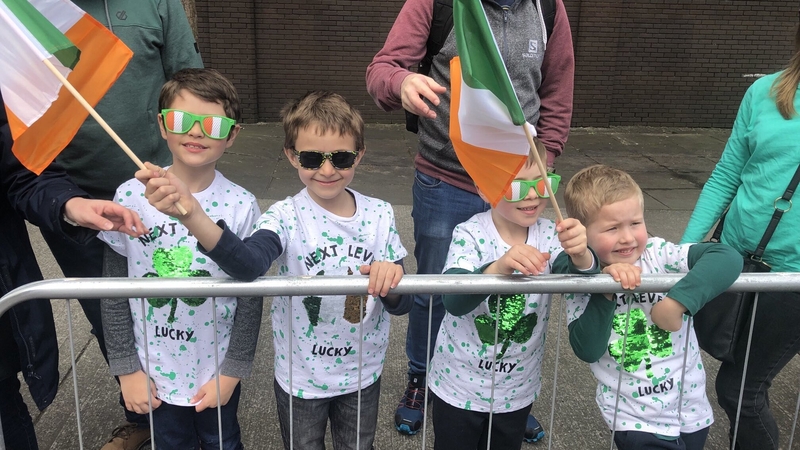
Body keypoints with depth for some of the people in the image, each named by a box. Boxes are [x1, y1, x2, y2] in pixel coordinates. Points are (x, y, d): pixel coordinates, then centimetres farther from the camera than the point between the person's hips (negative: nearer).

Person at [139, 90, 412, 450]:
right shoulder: (287, 217, -18)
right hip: (301, 378, -2)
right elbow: (248, 263, -42)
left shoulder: (379, 215, -10)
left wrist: (392, 279, -34)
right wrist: (191, 213, -58)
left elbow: (402, 304, -10)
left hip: (363, 375, 2)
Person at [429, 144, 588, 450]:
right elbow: (454, 302, -34)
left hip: (518, 391, 3)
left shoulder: (549, 236, -10)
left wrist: (580, 255, -47)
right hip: (460, 387, -3)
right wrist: (498, 267, -52)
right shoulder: (470, 235, -20)